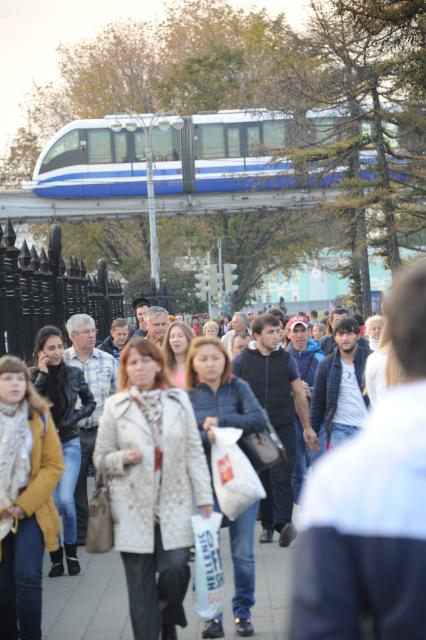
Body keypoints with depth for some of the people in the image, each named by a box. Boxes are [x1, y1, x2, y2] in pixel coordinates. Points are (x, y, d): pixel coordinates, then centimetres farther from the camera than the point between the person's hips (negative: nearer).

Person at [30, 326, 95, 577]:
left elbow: (90, 403, 11)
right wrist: (42, 375, -20)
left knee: (66, 500, -11)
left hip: (69, 443, 0)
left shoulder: (74, 373, -2)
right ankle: (56, 556, 13)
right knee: (52, 503, -1)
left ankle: (71, 552, 8)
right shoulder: (33, 375, -5)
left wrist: (74, 417, -6)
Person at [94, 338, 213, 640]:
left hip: (175, 505, 0)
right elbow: (101, 458, 7)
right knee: (141, 584, 3)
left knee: (175, 568, -10)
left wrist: (205, 498, 0)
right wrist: (123, 458, -14)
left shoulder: (179, 400, 5)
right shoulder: (115, 406, 2)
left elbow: (195, 453, 4)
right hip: (135, 508, 0)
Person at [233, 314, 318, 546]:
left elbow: (300, 395, 10)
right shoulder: (242, 360, 2)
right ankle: (267, 525, 18)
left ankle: (283, 523, -20)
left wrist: (307, 427, 9)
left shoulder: (286, 359, 4)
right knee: (262, 479, 8)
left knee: (281, 476, -12)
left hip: (283, 427, -1)